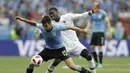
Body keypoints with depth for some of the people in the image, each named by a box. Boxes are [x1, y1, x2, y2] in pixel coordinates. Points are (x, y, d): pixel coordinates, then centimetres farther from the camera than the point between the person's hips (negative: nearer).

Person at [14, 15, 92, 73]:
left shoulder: (57, 27, -28)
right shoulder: (41, 26, -18)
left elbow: (69, 27, -18)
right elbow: (34, 23, 0)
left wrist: (82, 30, -16)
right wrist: (22, 19, -5)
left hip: (60, 49, -4)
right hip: (48, 49, 4)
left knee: (72, 66, -18)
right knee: (32, 63, -4)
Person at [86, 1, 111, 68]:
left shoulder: (103, 13, -6)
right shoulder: (92, 14, 7)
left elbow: (107, 22, -1)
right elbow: (90, 22, 18)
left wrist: (109, 32, -5)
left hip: (101, 32, -5)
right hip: (94, 32, 5)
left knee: (100, 47, -9)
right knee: (92, 47, 1)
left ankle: (100, 63, -1)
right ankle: (96, 62, 16)